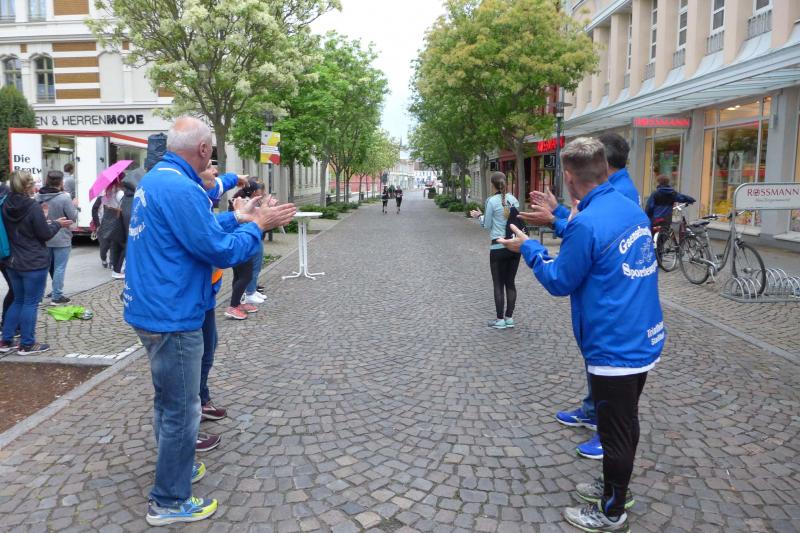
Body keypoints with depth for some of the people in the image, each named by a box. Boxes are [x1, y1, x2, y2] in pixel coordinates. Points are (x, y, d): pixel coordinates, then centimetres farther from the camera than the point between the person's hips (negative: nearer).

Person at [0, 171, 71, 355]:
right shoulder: (33, 207, -17)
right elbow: (44, 234, -12)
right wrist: (57, 224, 4)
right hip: (34, 263, -7)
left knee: (18, 301, 19)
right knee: (31, 303, 2)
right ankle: (27, 344, 9)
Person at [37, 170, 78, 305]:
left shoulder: (38, 197, -3)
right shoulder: (64, 198, -20)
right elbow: (73, 218, -12)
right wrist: (74, 206, 4)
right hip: (61, 239, -6)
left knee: (46, 266, 18)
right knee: (59, 268, 2)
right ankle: (57, 296, 6)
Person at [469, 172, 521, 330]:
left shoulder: (492, 201, -10)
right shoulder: (513, 199, 5)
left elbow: (487, 225, -3)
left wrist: (479, 216, 15)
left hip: (498, 247, -5)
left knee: (498, 284, 3)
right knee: (510, 282, 11)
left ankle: (500, 320, 7)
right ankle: (509, 318, 15)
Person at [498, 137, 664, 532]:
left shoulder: (587, 223, -24)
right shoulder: (631, 209, 3)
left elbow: (560, 282, -13)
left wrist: (529, 248, 1)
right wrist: (569, 221, 20)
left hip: (616, 349, -9)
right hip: (643, 339, 9)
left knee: (616, 431, 8)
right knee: (626, 422, 24)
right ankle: (615, 488, 43)